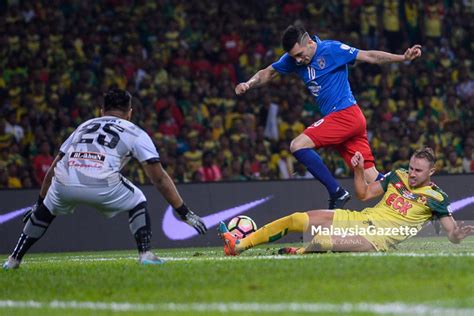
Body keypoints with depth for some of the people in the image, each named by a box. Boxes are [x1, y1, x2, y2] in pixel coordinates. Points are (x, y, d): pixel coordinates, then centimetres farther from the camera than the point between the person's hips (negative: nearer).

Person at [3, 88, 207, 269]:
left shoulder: (83, 126, 33)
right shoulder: (135, 133, 21)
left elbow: (52, 170, 34)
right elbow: (159, 178, 13)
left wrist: (39, 204, 44)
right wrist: (184, 212, 15)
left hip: (64, 186, 3)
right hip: (103, 185, -3)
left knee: (45, 210, 33)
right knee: (137, 202, 24)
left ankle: (14, 259, 31)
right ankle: (145, 254, 8)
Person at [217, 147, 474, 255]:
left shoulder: (435, 198, -7)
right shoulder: (398, 176, 9)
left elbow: (453, 236, -9)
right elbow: (363, 194, 15)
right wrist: (359, 169, -1)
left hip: (377, 239, -6)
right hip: (359, 219, 6)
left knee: (322, 242, -33)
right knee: (295, 220, -2)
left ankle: (299, 253, 1)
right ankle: (239, 246, 6)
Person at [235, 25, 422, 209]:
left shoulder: (332, 49, -9)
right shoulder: (293, 58, 9)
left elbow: (370, 57, -7)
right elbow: (268, 73, 19)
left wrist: (403, 58, -15)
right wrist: (248, 84, 0)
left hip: (345, 114, -7)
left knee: (298, 145, -16)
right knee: (373, 179, 1)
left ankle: (336, 193, -13)